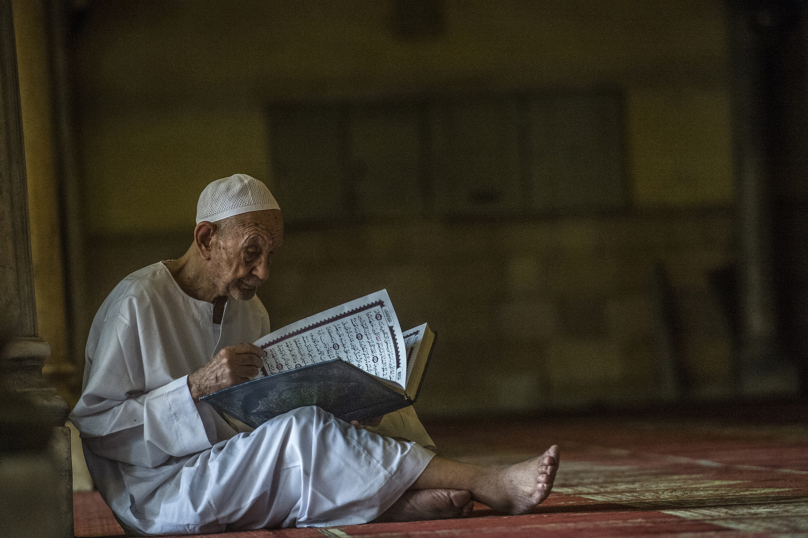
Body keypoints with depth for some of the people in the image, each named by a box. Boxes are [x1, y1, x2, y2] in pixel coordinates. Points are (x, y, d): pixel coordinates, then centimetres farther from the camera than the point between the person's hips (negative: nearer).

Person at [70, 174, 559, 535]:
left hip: (233, 480, 9)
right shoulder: (137, 303, -10)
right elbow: (95, 425, -13)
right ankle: (492, 486, -29)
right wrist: (196, 387, -24)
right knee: (304, 430, -25)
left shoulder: (251, 314, 14)